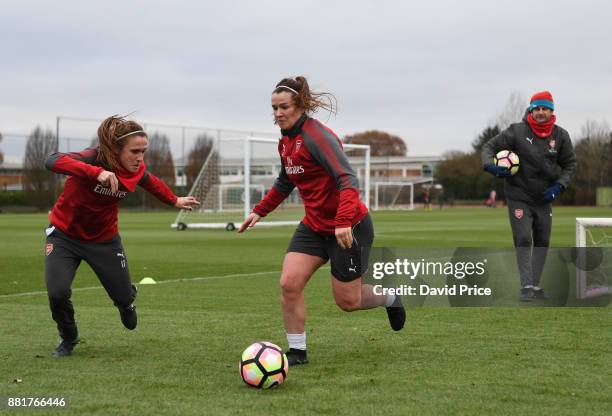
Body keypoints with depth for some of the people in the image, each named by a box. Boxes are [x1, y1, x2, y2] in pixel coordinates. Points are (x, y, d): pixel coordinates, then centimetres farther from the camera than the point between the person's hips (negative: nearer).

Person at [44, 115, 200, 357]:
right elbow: (52, 162, -49)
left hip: (104, 239, 4)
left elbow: (151, 182, 11)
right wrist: (96, 172, -60)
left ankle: (127, 299, 48)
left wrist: (174, 201, 23)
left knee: (123, 296, 6)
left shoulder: (137, 171, -15)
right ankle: (68, 339, 10)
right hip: (64, 234, -4)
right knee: (57, 292, -22)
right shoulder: (94, 158, -30)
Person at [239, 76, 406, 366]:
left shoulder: (316, 136, -21)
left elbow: (347, 179, -31)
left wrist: (344, 221, -42)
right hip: (314, 227, 7)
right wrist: (259, 211, 23)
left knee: (347, 301, 2)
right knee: (289, 284, -10)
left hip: (349, 228, -7)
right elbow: (285, 182, 25)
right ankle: (297, 352, 5)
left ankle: (390, 298, 34)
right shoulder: (286, 142, 5)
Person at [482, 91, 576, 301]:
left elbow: (570, 164, 7)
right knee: (523, 240, -12)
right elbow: (490, 146, -6)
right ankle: (526, 286, -11)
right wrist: (490, 165, -27)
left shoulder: (560, 136, -2)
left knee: (542, 242, 8)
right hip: (519, 196, -4)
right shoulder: (516, 132, -12)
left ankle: (535, 285, 19)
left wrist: (559, 186, -7)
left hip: (544, 198, 4)